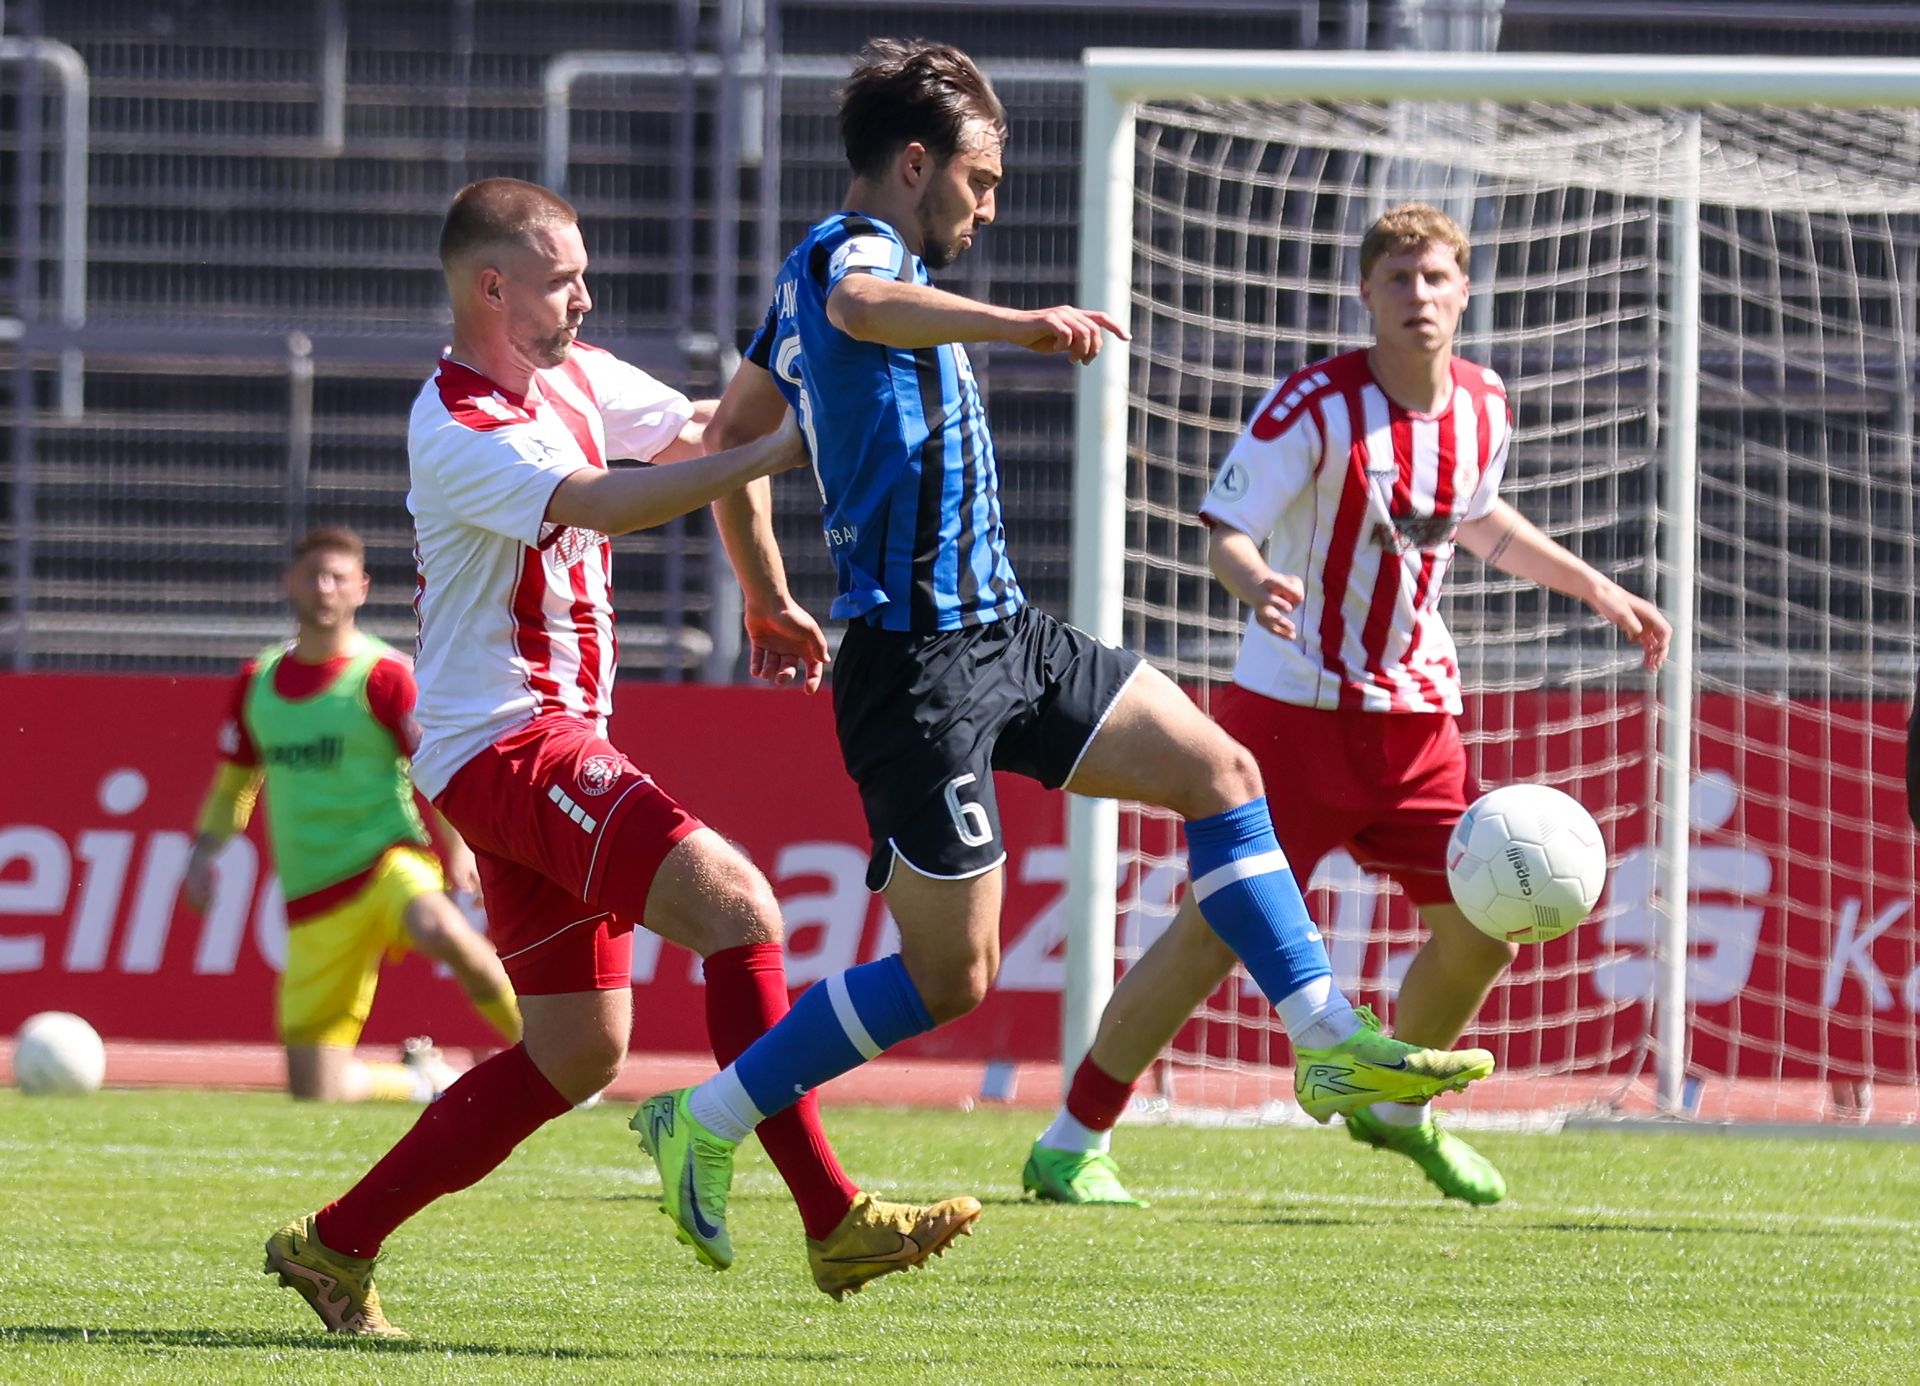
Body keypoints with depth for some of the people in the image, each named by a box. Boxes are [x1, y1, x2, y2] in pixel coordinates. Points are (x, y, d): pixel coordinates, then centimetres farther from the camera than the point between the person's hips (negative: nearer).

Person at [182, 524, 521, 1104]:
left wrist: (458, 847, -20)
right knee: (315, 1090, -5)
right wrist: (205, 850, 8)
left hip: (387, 859, -5)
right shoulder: (257, 682, 12)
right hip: (311, 901, 5)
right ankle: (420, 1077, 28)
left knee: (436, 927, -43)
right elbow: (234, 783, 23)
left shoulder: (382, 675, -4)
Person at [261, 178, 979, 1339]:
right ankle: (835, 1223, -28)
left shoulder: (574, 378, 13)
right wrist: (776, 452, -34)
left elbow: (702, 430, 26)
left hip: (559, 742, 10)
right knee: (736, 903, -24)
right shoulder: (456, 430, -16)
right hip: (506, 743, -10)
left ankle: (336, 1244, 18)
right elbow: (605, 503, -30)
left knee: (579, 1050, 11)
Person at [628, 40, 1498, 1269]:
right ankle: (704, 1123, 5)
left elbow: (734, 434, 29)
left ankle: (1329, 1041, 4)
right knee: (950, 978, -5)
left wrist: (770, 600, 35)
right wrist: (1012, 324, -54)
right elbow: (862, 310, -40)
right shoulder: (850, 252, -13)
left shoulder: (825, 273, 18)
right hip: (923, 661, -10)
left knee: (1220, 770, 5)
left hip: (999, 634, 10)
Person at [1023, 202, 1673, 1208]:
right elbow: (1224, 530, -16)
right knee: (1218, 929, -10)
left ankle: (1396, 1109, 28)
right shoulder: (1315, 406, -15)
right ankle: (1070, 1145, -1)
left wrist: (1596, 590, 26)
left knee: (1483, 926, 1)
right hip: (1295, 706, -6)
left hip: (1417, 717, 6)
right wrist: (1256, 582, -38)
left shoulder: (1483, 407, 5)